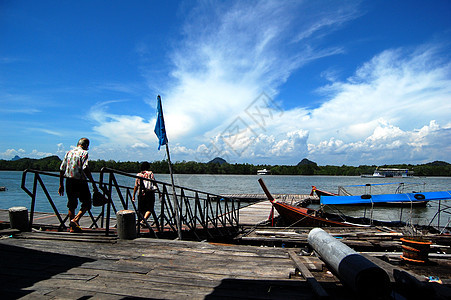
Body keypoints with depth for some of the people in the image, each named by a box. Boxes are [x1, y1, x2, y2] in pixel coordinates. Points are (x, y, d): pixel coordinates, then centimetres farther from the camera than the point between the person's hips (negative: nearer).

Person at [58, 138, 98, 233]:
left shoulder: (69, 152, 12)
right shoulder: (84, 153, -7)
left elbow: (62, 169, 12)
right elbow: (85, 168, -20)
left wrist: (61, 185, 17)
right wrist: (93, 183, -19)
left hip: (69, 182, 6)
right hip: (80, 182, -6)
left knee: (71, 205, 15)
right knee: (86, 203, 6)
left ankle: (73, 228, 21)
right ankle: (75, 220, -12)